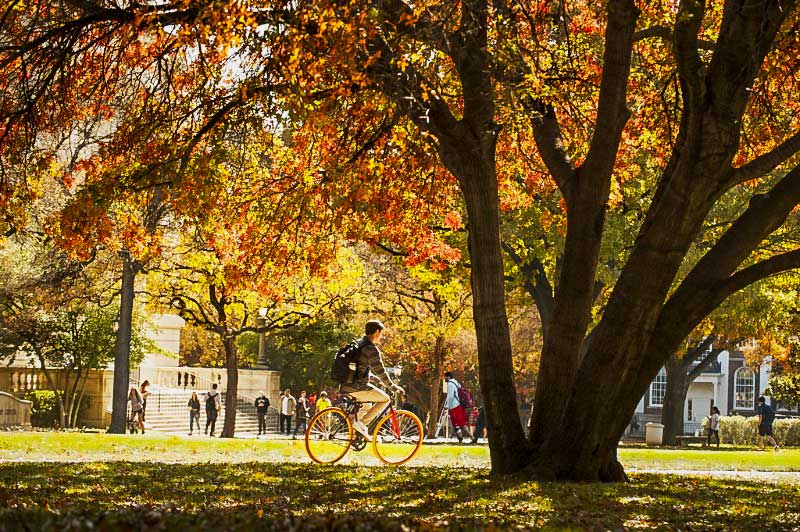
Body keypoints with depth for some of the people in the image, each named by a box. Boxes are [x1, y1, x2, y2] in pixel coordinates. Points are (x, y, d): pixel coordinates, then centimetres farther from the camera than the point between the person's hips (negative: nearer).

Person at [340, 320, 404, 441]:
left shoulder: (358, 344, 16)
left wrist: (376, 378, 34)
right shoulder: (371, 349, -13)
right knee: (385, 399, 2)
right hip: (357, 387, -9)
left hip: (346, 386, 9)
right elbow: (380, 371, -12)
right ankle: (361, 423, -7)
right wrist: (392, 386, 1)